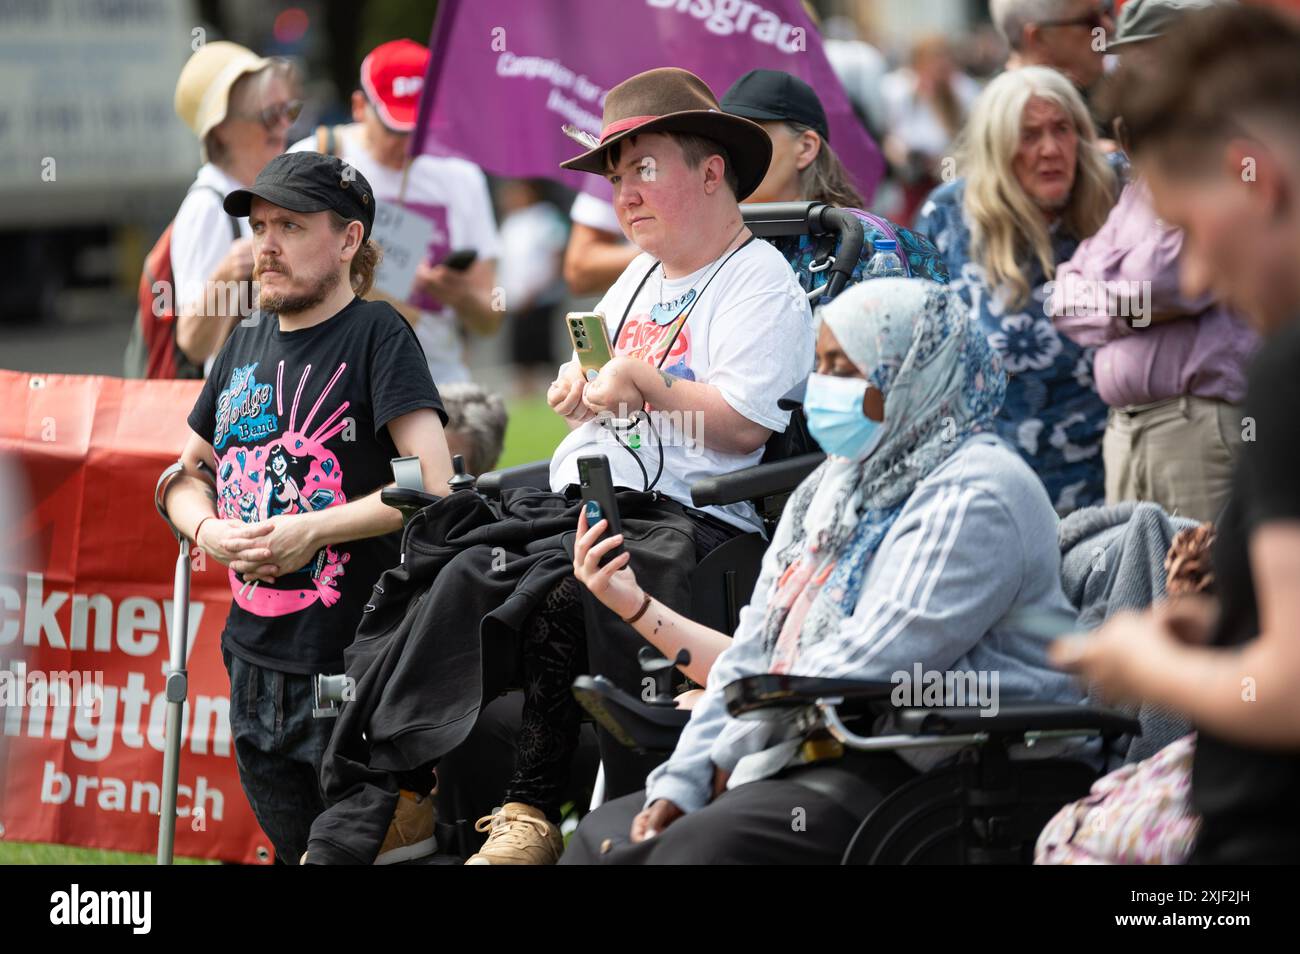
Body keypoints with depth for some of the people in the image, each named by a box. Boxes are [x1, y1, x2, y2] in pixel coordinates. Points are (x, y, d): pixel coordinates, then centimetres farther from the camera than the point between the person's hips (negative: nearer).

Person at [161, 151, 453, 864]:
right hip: (255, 663, 7)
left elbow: (434, 483, -16)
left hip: (352, 665, -7)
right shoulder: (244, 346, 14)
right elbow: (186, 475, 23)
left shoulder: (376, 336, -7)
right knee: (294, 846, 14)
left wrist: (313, 530, -18)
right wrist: (207, 529, 0)